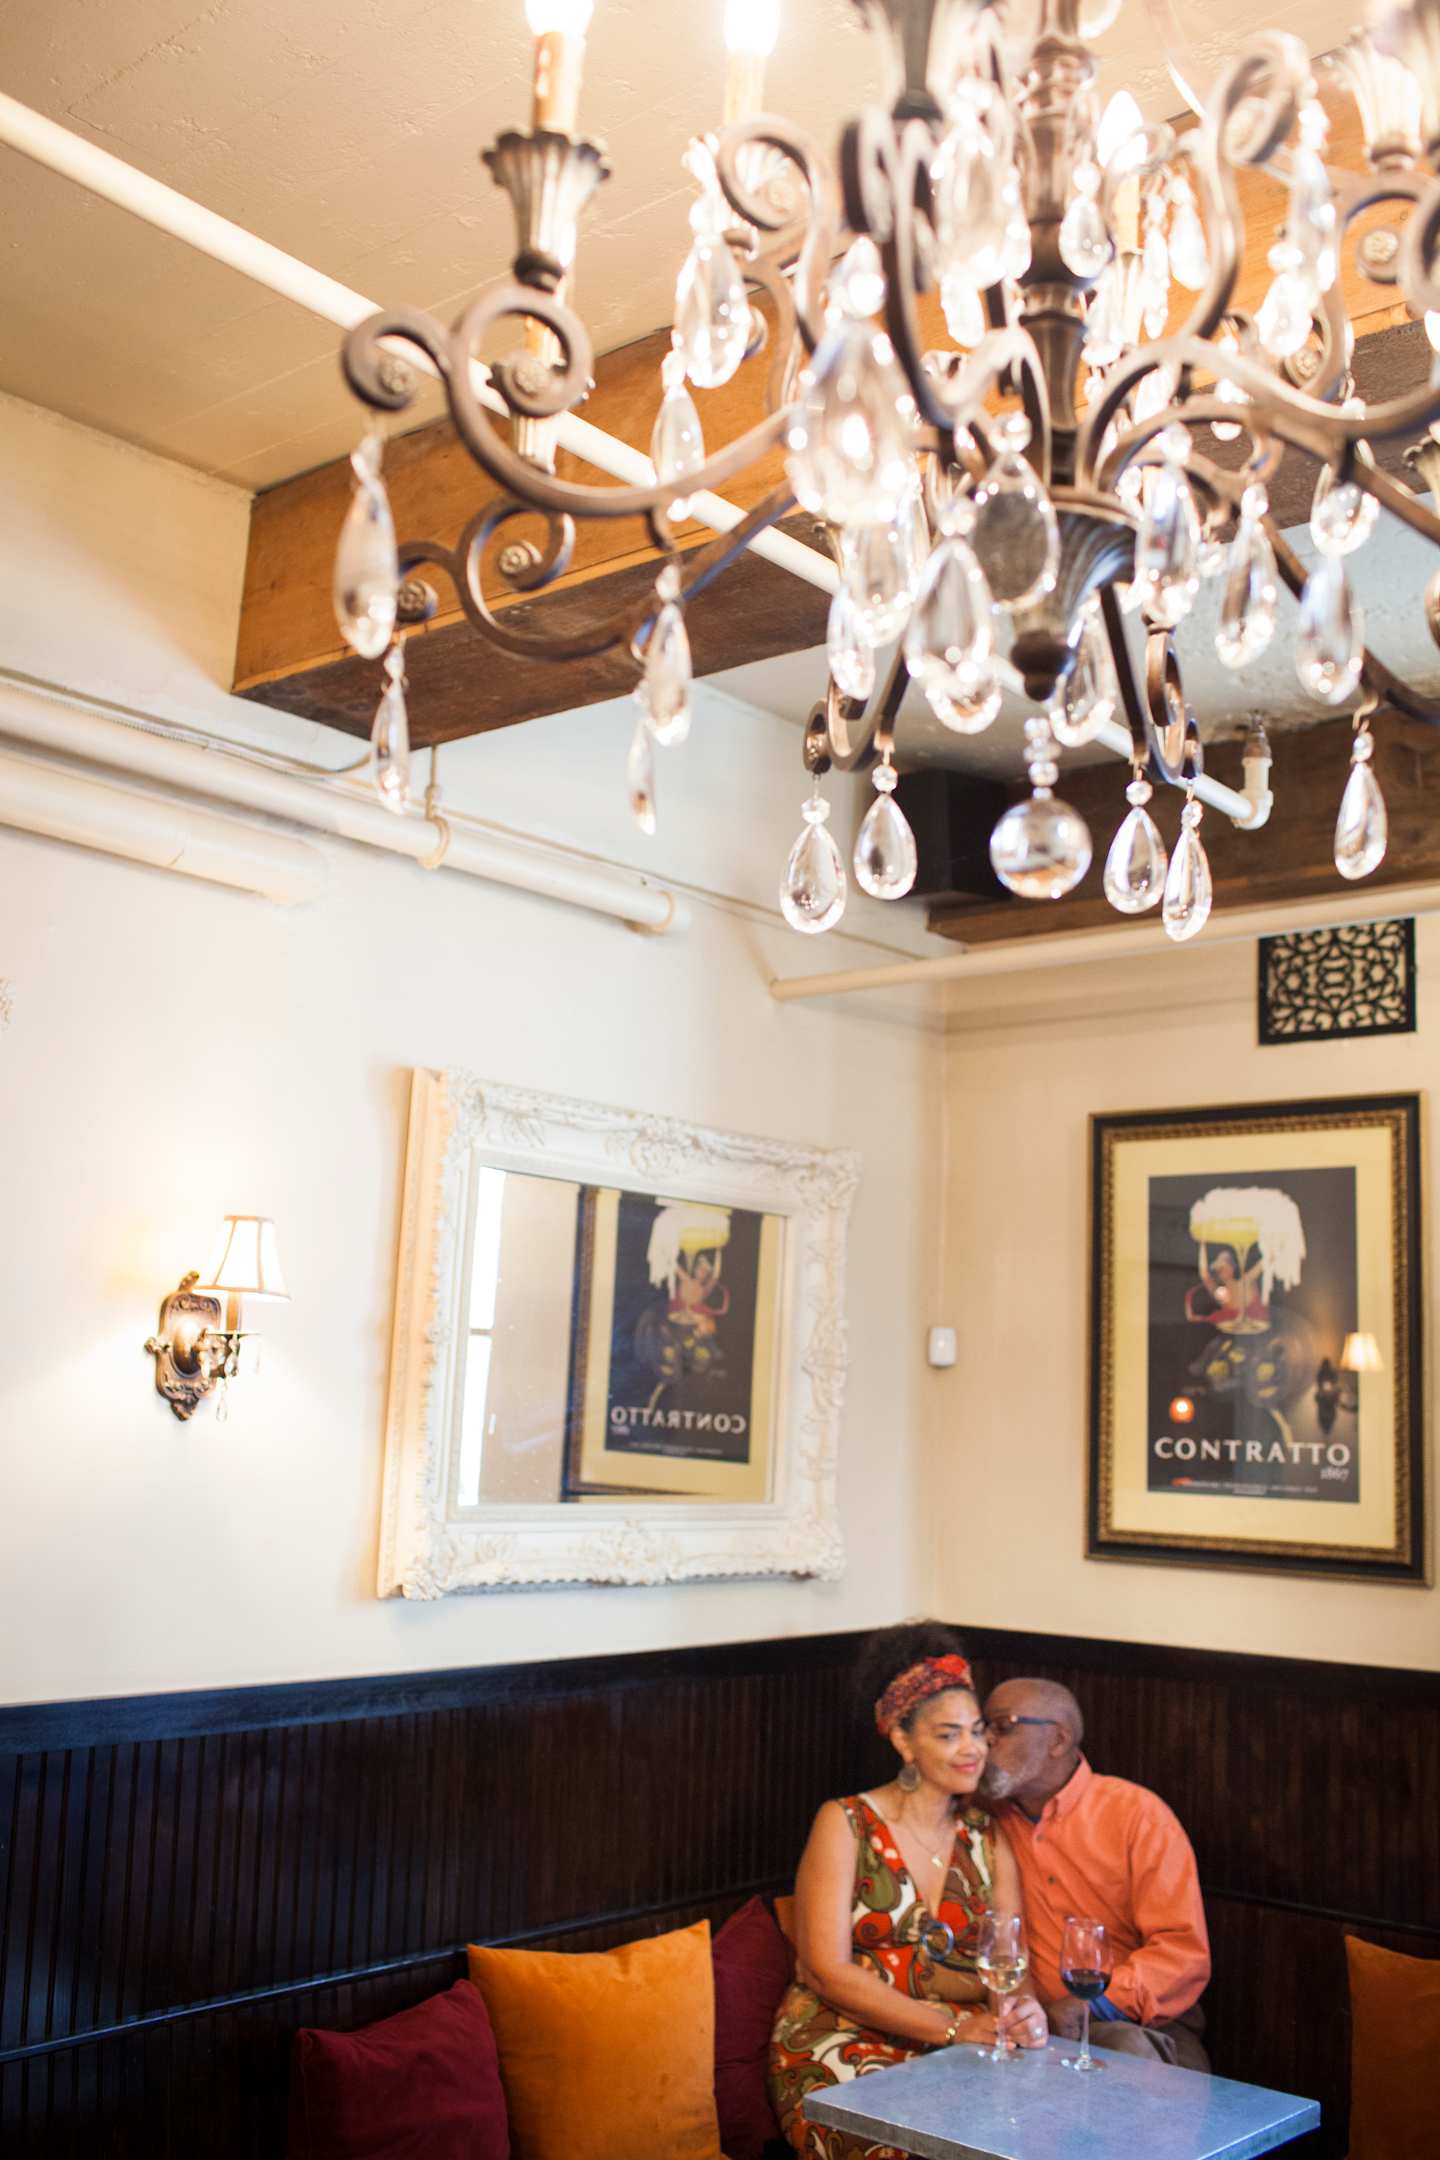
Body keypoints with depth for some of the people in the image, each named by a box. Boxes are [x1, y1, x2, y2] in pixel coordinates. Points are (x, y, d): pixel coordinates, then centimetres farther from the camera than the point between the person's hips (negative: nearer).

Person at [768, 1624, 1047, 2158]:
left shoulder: (986, 1837, 11)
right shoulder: (845, 1824, -3)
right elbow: (827, 1971, -10)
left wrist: (1025, 2012, -20)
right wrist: (954, 2027, -17)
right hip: (841, 2053, -4)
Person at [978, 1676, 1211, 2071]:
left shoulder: (1136, 1813, -2)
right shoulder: (989, 1817, 8)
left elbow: (1185, 1952, -8)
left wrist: (1090, 2005, -22)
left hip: (1142, 2026, -1)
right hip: (1035, 2025, 1)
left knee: (1128, 2048, -36)